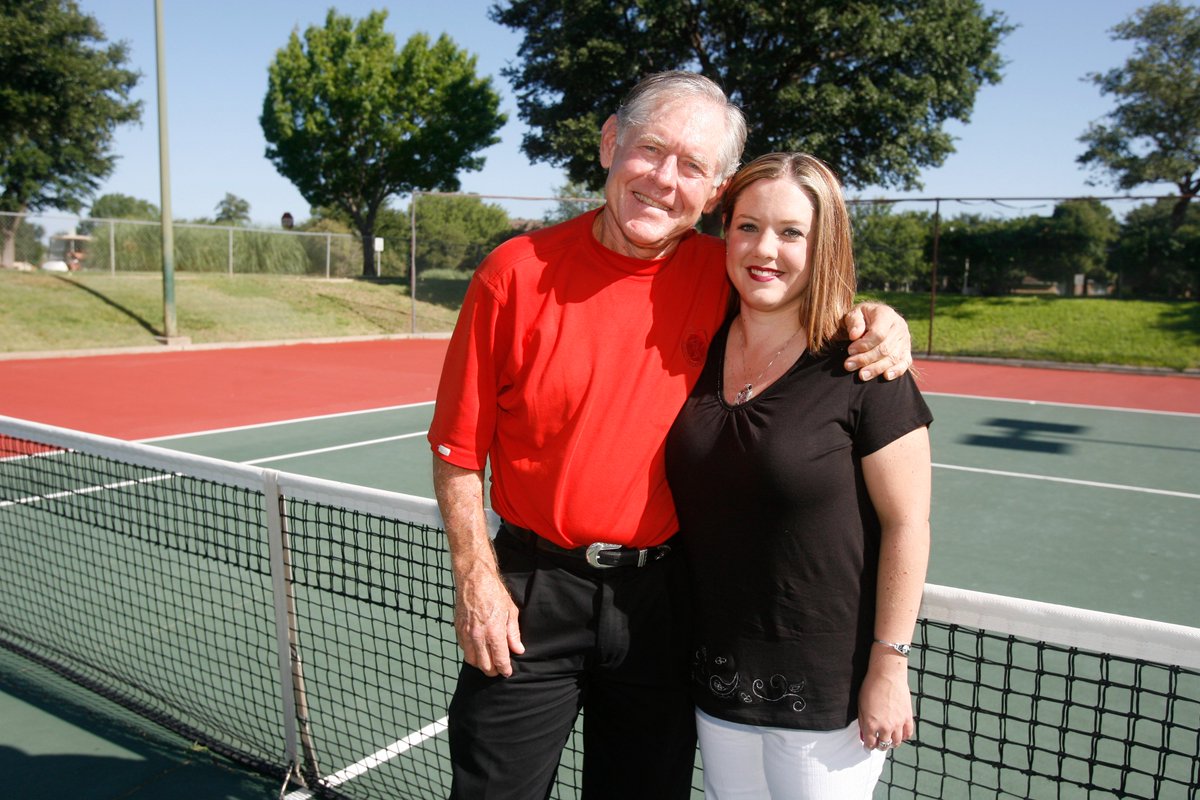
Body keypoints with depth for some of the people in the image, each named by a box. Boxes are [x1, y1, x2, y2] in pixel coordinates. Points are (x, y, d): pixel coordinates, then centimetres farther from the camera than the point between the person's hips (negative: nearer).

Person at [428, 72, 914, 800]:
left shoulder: (721, 275, -6)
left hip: (661, 600, 2)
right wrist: (477, 579, -9)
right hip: (531, 595, -1)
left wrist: (879, 322, -9)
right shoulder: (518, 272, -11)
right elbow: (459, 447, -5)